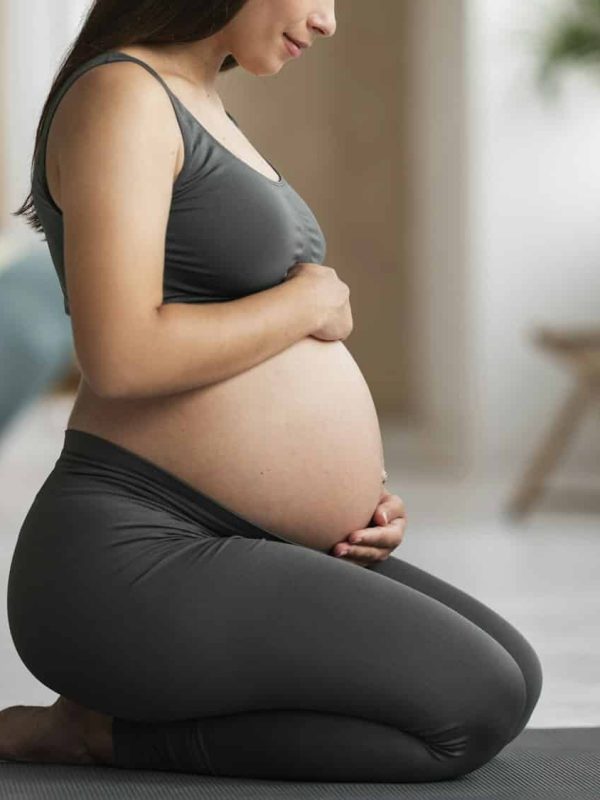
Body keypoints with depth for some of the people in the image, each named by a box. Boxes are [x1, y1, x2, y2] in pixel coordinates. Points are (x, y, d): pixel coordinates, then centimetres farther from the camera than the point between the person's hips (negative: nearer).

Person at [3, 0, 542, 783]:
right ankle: (105, 730, -5)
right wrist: (312, 302, -7)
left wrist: (352, 495, 7)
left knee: (510, 680, 10)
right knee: (474, 711, -13)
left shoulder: (199, 110, 19)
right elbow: (121, 360, -23)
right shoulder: (118, 97, -12)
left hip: (218, 554, 10)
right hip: (131, 567, -10)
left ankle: (135, 709, 7)